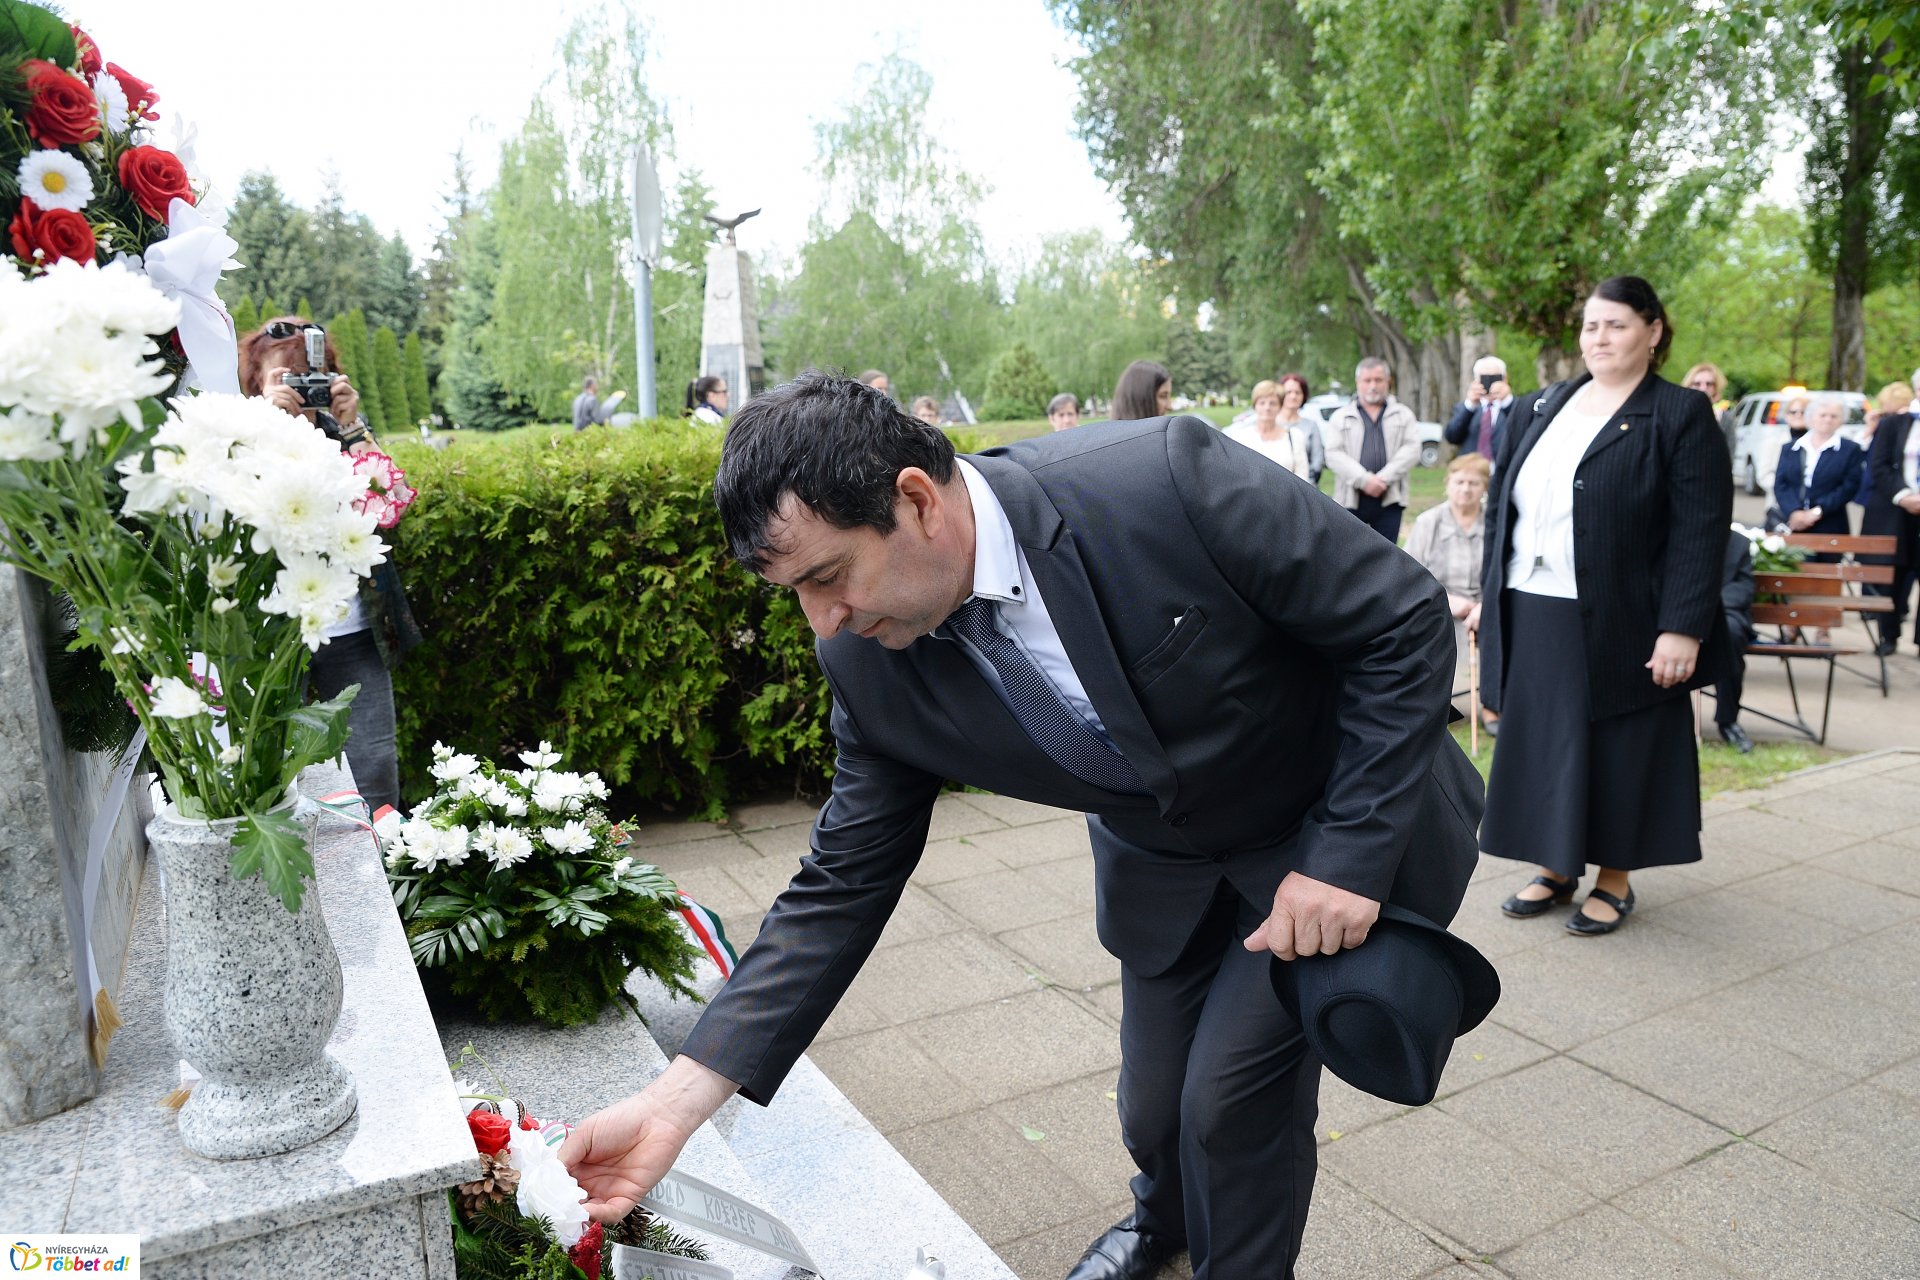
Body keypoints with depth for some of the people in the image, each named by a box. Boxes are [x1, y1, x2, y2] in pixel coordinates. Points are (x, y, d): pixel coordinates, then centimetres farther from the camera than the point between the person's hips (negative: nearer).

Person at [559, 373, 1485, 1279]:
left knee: (1233, 1085, -6)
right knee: (1154, 1104, 14)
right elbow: (845, 883, -12)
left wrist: (1349, 856, -26)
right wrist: (678, 1099, -17)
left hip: (1338, 831, -3)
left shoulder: (1166, 481, -36)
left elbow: (1407, 616, -24)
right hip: (1161, 856, 4)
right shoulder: (870, 662, -20)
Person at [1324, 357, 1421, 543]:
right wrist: (1364, 479, -16)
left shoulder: (1403, 414, 12)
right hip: (1351, 499, -1)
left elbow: (1412, 449, -1)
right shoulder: (1341, 416, 9)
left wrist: (1384, 478, -14)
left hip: (1389, 499, 1)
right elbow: (1333, 455, -3)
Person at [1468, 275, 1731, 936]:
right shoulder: (1541, 409, 11)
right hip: (1531, 618, 5)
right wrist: (1488, 595, 10)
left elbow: (1702, 531, -11)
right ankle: (1554, 868, 26)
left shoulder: (1682, 415, -5)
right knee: (1540, 745, 11)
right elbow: (1502, 506, 13)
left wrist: (1682, 628, -18)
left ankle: (1614, 879, 23)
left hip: (1619, 625, -5)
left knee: (1617, 750, 6)